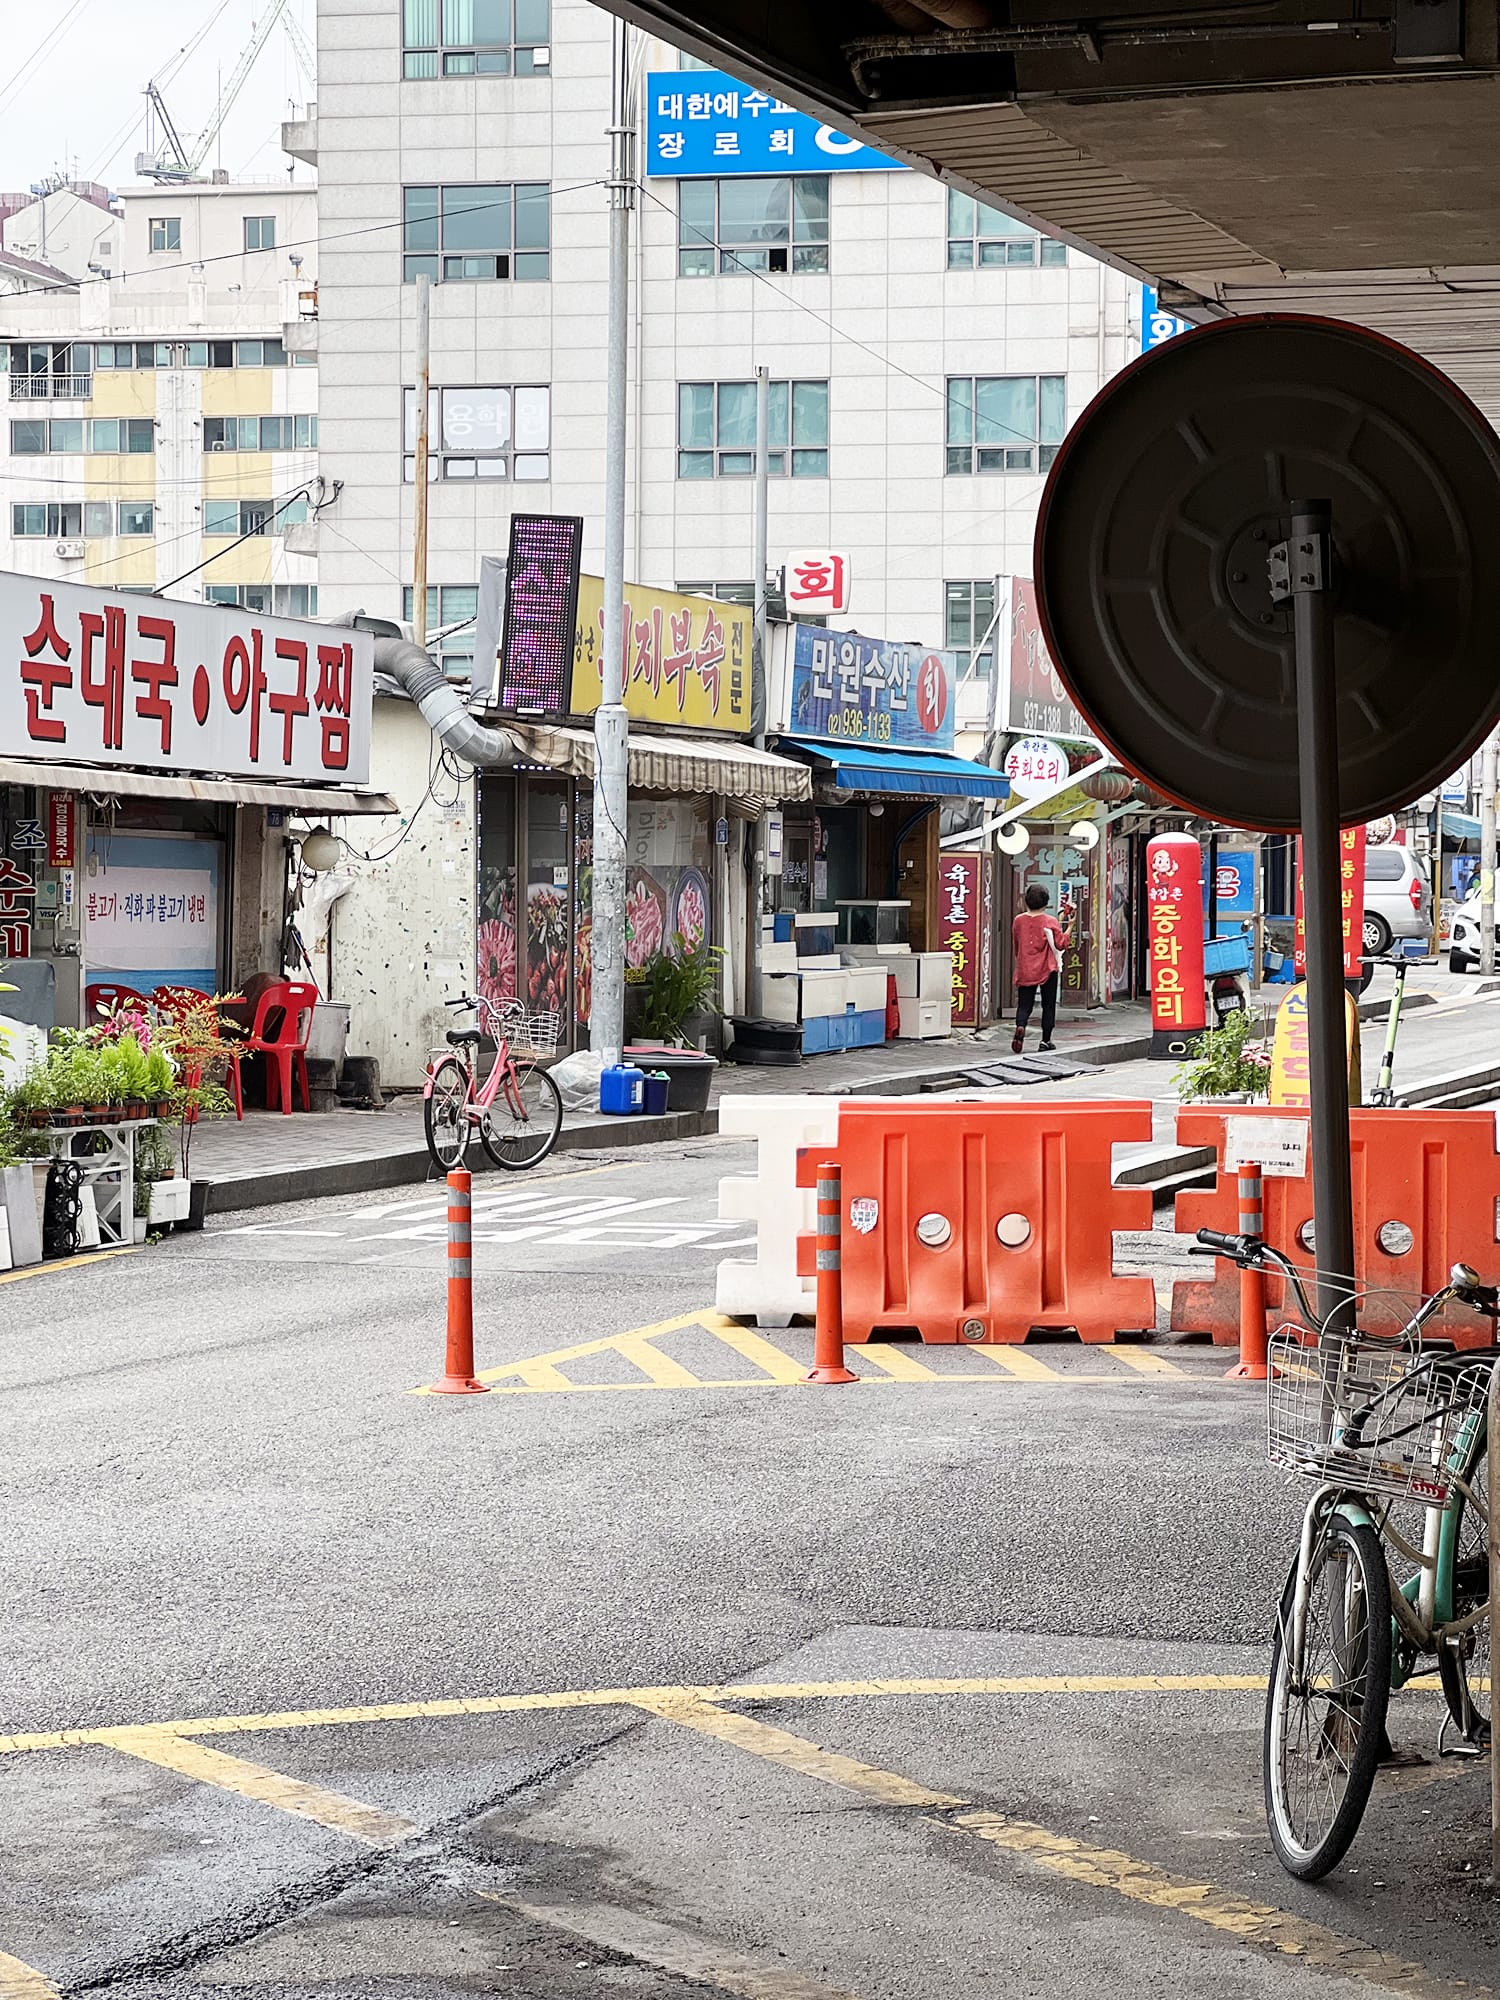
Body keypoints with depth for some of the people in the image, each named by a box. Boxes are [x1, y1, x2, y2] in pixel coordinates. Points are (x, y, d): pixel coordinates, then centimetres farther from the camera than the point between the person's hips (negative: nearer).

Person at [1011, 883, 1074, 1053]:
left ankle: (1020, 1026, -24)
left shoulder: (1018, 921, 1)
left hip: (1025, 970, 2)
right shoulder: (1050, 922, -9)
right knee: (1048, 1005, 10)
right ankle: (1046, 1040, 11)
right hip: (1047, 969, -2)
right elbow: (1061, 944, -9)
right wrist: (1069, 927, 0)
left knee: (1024, 1004, 5)